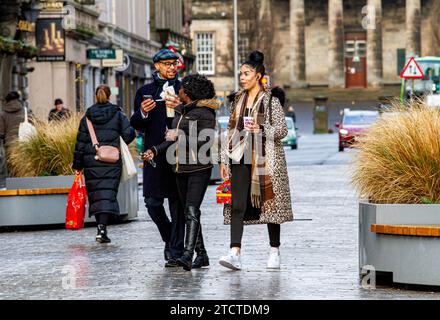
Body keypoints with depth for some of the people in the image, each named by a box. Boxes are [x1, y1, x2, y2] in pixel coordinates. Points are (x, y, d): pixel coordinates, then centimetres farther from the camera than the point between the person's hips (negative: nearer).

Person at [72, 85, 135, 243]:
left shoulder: (87, 117, 4)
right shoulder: (118, 115, 1)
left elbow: (80, 141, 3)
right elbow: (129, 133, -7)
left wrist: (77, 165, 7)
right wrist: (120, 145, 15)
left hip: (91, 160, 1)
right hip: (112, 162, -1)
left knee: (95, 194, 10)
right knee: (108, 193, -3)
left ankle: (101, 227, 12)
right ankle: (102, 227, -18)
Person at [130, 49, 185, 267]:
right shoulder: (145, 92, 13)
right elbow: (136, 125, 9)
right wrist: (142, 113, -12)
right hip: (154, 154, 2)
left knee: (177, 203, -3)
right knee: (153, 202, -1)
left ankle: (176, 251, 0)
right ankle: (169, 239, 23)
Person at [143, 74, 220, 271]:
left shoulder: (204, 113, -10)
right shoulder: (180, 111, 15)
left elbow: (206, 141, -17)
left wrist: (179, 137, -15)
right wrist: (156, 150, 10)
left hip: (199, 168, -9)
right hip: (181, 168, 9)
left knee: (192, 211, -17)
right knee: (188, 212, 10)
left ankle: (188, 255, -26)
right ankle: (201, 255, 17)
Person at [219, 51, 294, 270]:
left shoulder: (271, 100, -1)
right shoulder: (238, 99, 14)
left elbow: (282, 129, -3)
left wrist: (261, 129, -18)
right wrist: (225, 159, 13)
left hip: (265, 158, -4)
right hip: (241, 158, 4)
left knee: (270, 202, 3)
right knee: (237, 205, -8)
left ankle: (274, 252, 15)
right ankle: (235, 253, -17)